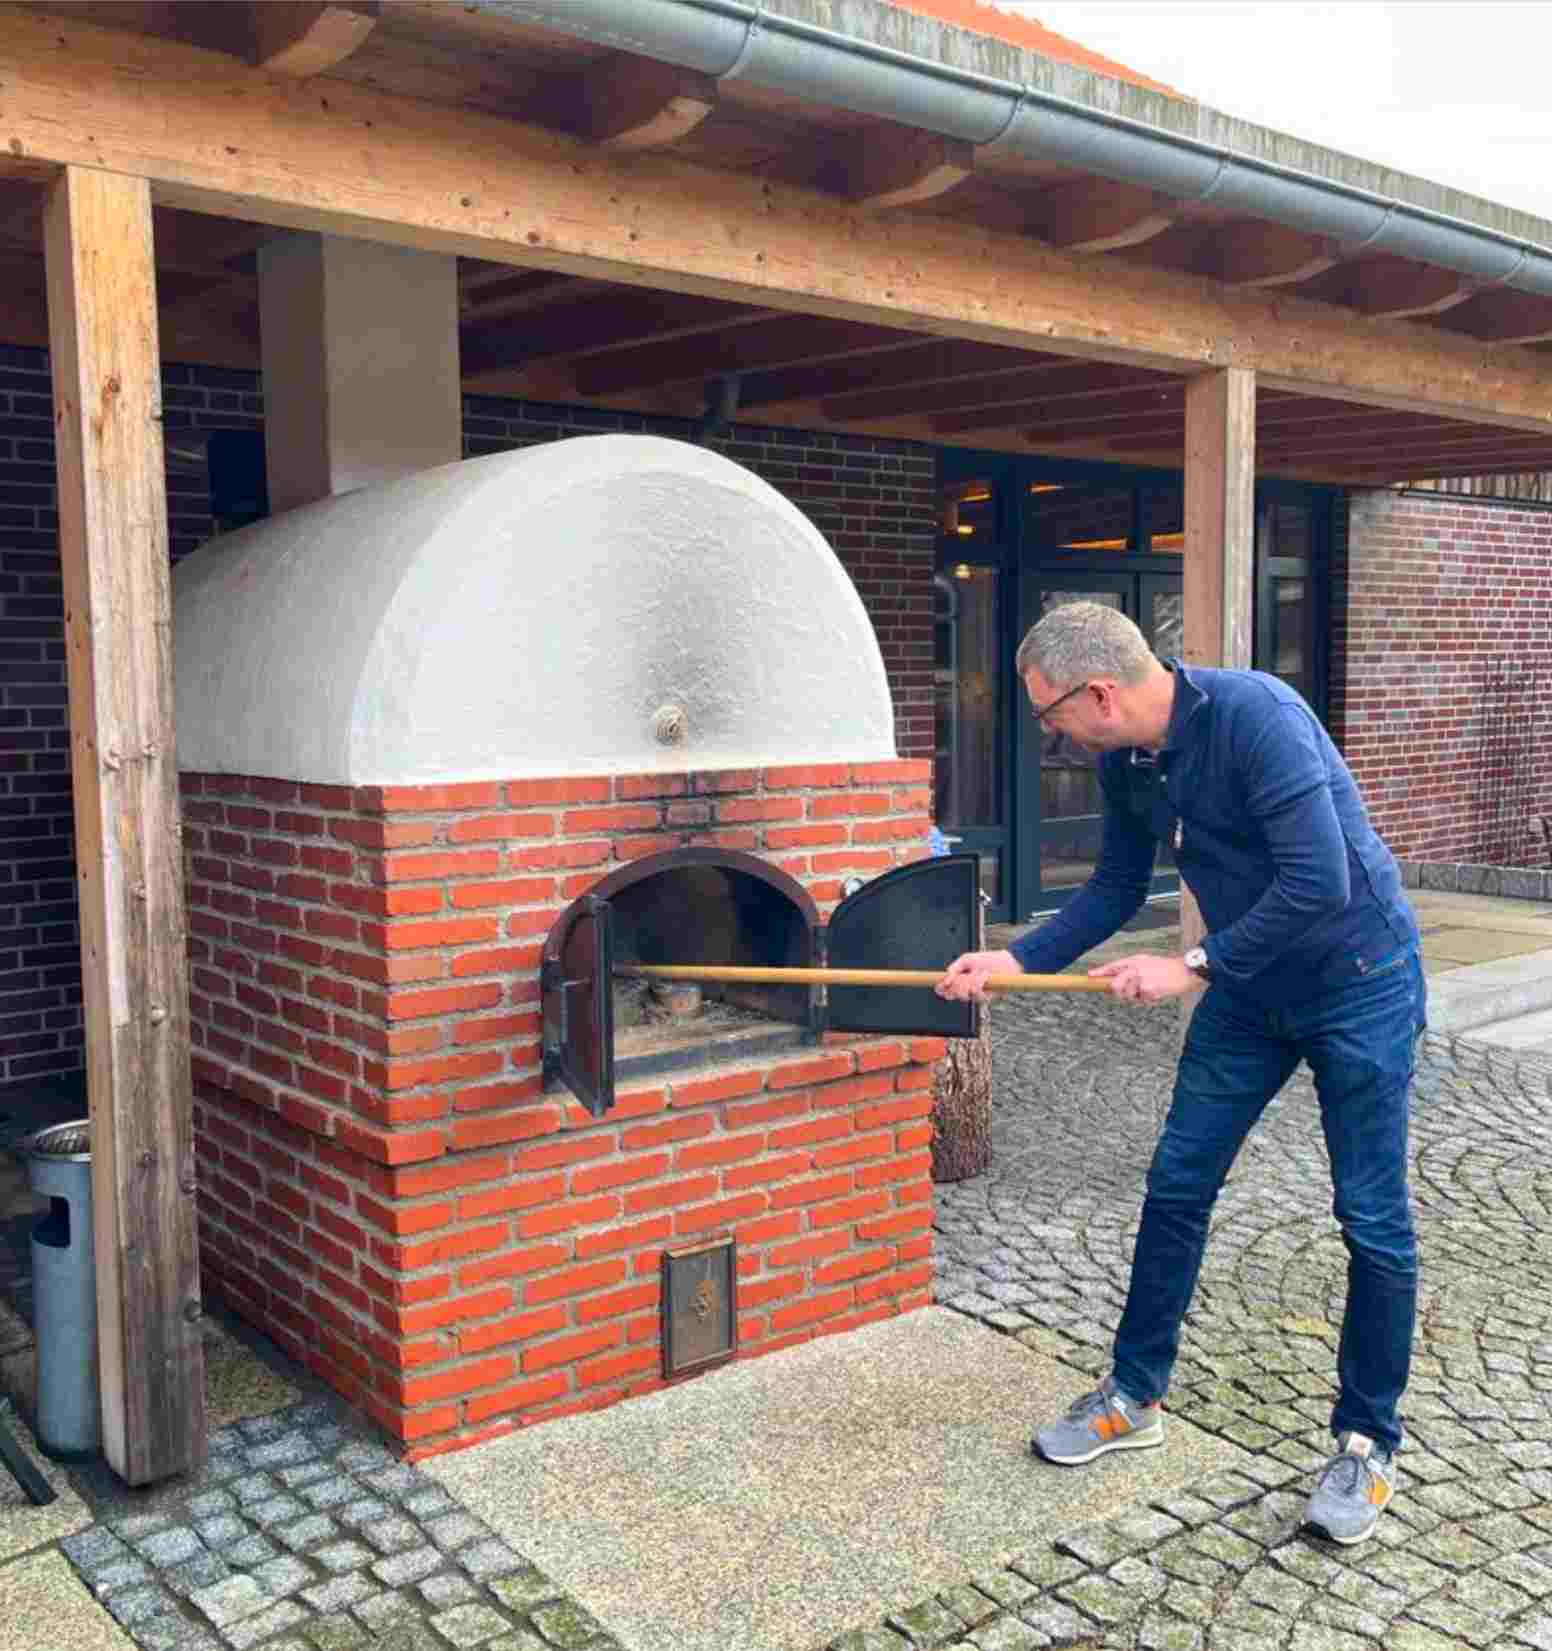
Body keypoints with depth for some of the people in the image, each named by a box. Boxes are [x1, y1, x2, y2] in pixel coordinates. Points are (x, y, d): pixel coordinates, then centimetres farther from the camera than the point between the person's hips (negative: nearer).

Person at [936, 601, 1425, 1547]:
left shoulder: (1254, 714, -29)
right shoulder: (1126, 762, -4)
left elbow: (1319, 883, -32)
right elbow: (1118, 888, 9)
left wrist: (1195, 967, -24)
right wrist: (1016, 961, -1)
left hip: (1357, 979, -7)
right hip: (1249, 986, 7)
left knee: (1374, 1220, 2)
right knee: (1176, 1186, 8)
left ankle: (1369, 1442, 19)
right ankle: (1136, 1398, 23)